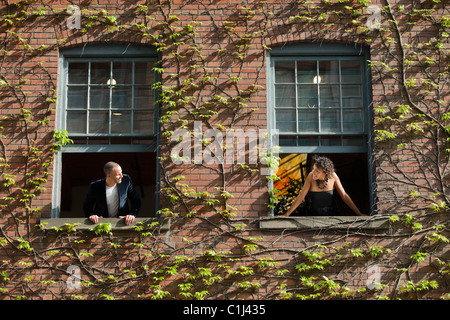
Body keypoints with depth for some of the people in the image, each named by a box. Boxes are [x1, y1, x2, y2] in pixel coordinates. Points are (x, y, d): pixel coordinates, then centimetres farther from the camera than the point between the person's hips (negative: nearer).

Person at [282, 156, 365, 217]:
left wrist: (359, 214, -3)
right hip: (316, 214, 0)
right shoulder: (311, 176, -15)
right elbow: (300, 197, -9)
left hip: (332, 213, 0)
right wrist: (286, 214, -8)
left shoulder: (333, 176, -12)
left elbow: (344, 196, -4)